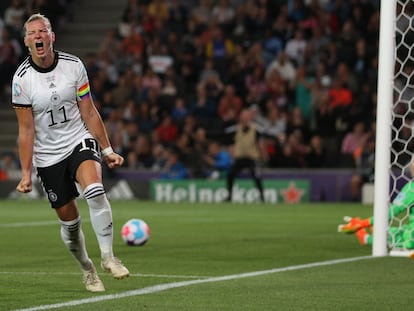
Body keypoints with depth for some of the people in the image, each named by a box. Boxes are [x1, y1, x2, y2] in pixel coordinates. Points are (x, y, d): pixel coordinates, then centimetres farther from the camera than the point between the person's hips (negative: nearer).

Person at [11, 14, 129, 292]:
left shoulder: (73, 65, -6)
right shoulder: (22, 79, -9)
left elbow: (89, 112, 2)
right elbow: (26, 130, -5)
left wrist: (108, 150, 1)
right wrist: (26, 173, -8)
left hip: (80, 142, 0)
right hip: (48, 155, 0)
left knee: (94, 189, -30)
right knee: (69, 219, 3)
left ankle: (108, 256, -21)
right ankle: (87, 270, 26)